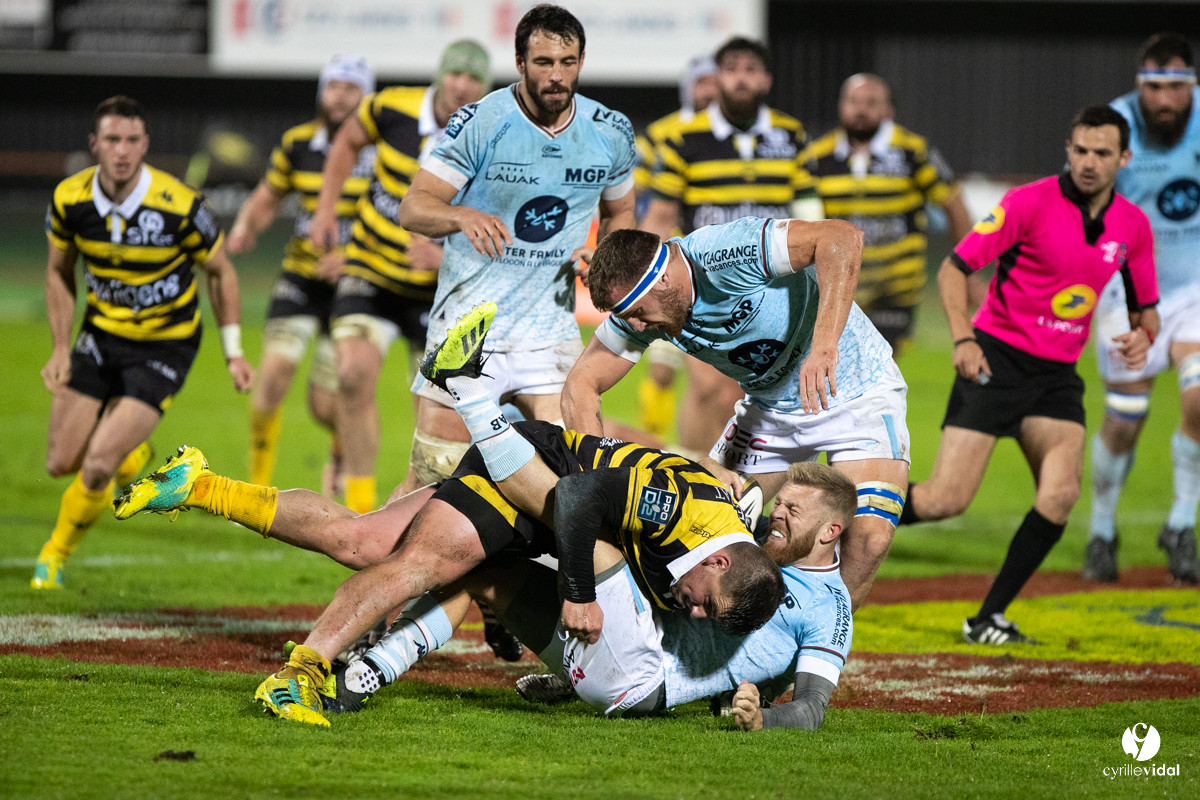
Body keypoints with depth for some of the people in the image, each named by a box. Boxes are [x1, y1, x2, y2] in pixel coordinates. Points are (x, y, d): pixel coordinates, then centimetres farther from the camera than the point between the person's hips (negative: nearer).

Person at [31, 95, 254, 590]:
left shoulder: (180, 207, -24)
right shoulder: (70, 200, -14)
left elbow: (219, 272, -6)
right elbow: (60, 271, 5)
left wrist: (233, 353, -4)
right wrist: (61, 348, -2)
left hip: (165, 345, -4)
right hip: (102, 333, 4)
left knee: (98, 465, -16)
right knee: (61, 462, 2)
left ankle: (57, 553, 12)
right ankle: (129, 455, 36)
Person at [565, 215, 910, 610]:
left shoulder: (723, 256, -34)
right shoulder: (638, 312, -12)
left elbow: (842, 237, -44)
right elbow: (581, 384, -8)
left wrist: (824, 346, -53)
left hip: (854, 389, -7)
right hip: (769, 406, 7)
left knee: (868, 537, -24)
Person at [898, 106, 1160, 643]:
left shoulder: (1133, 226, 4)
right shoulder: (1031, 203, -12)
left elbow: (1145, 306, 17)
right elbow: (954, 268, -9)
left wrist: (1143, 334, -7)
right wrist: (963, 338, -23)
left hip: (1057, 373, 5)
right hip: (997, 358, -4)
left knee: (1061, 493, -17)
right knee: (946, 500, -13)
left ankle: (989, 619, -6)